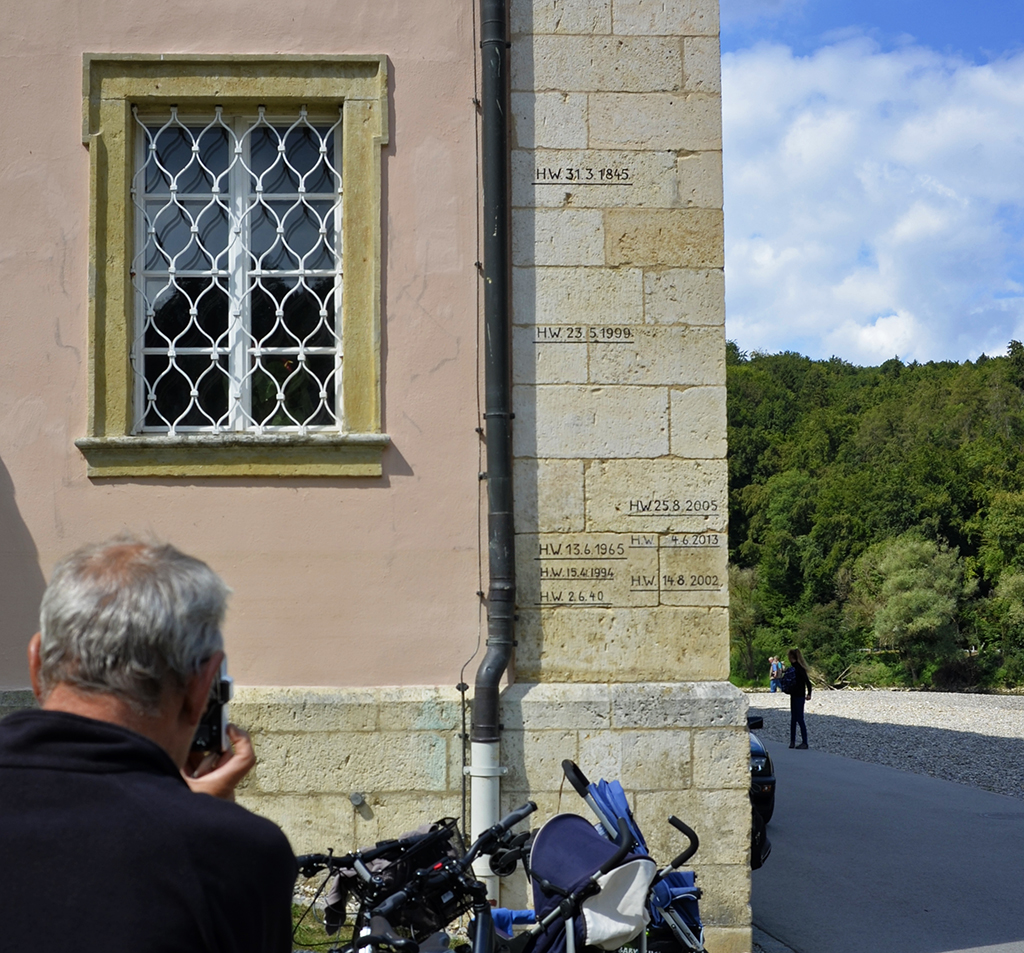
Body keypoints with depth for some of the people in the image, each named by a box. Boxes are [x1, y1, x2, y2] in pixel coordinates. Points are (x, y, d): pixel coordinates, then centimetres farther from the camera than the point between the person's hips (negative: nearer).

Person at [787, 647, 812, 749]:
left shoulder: (799, 668, -17)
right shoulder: (794, 667, 10)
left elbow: (807, 681, -20)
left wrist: (809, 694, -24)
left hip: (799, 696, -10)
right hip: (794, 695, 10)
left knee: (800, 719, -6)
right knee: (793, 719, 13)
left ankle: (804, 742, -1)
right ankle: (792, 741, 19)